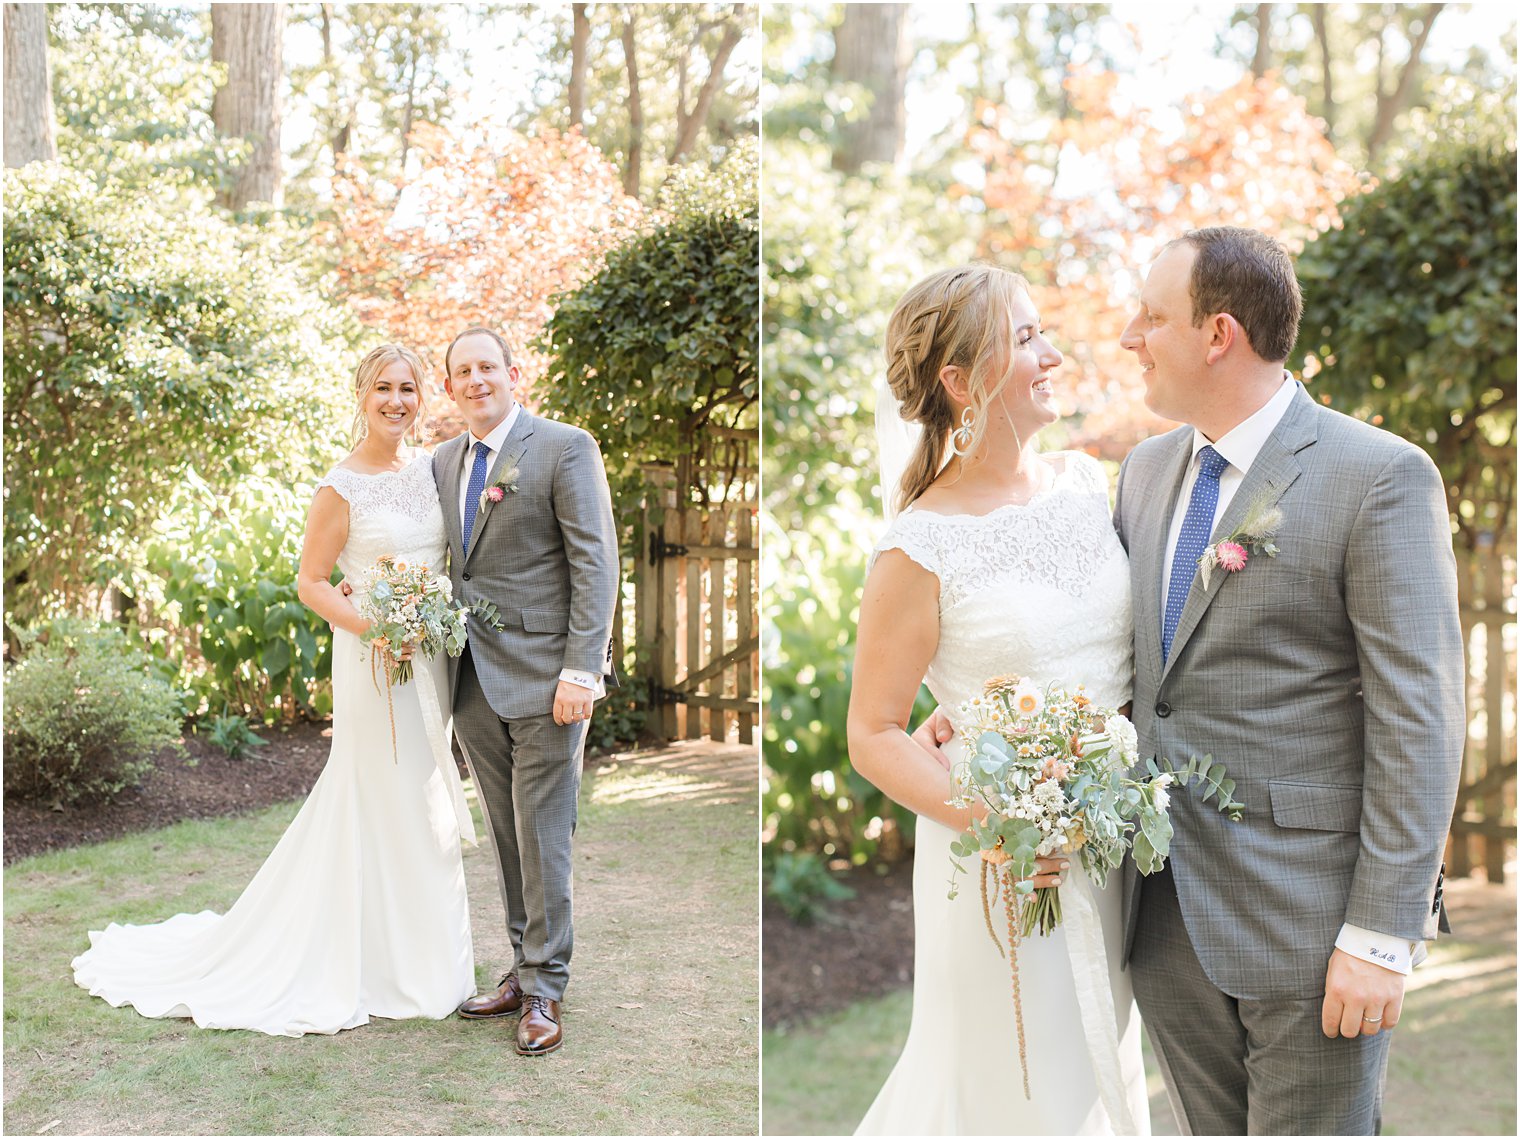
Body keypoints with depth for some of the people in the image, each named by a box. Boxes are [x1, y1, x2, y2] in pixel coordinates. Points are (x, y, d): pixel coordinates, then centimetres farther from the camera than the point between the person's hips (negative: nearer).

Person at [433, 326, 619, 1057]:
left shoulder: (565, 448, -6)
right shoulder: (444, 462, 14)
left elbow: (595, 563, -10)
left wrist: (581, 669, -17)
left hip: (544, 676, -6)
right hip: (474, 680, 6)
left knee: (542, 835, -1)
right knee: (506, 835, 13)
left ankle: (545, 993, 9)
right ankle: (523, 971, 24)